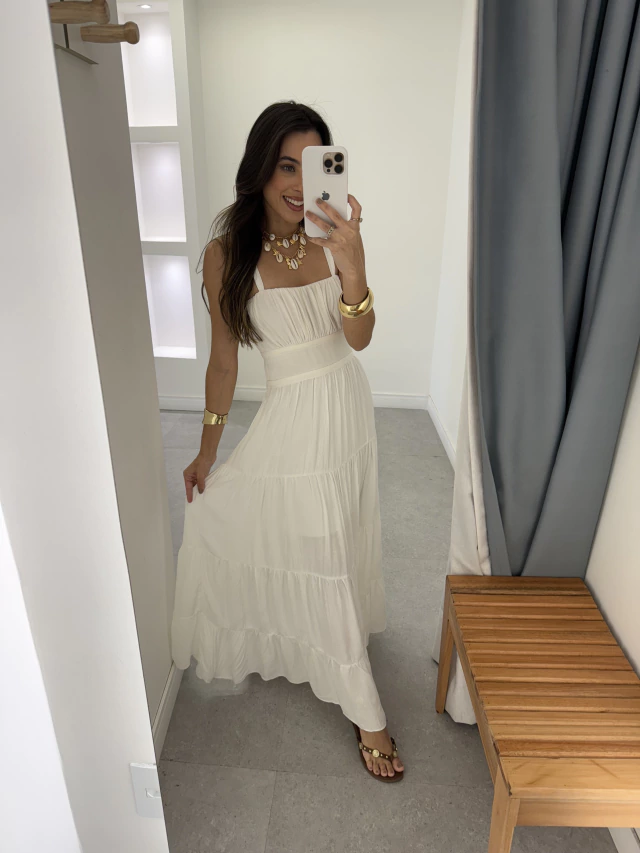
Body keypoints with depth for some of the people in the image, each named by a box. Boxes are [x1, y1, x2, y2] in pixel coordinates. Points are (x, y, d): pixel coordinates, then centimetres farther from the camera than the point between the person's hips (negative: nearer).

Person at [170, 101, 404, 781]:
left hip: (348, 406, 3)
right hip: (296, 418, -3)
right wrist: (207, 451, -1)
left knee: (329, 550, 19)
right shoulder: (227, 254, -11)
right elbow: (223, 358, -5)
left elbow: (359, 338, -16)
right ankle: (367, 717, 26)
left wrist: (353, 266, -36)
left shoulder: (333, 240, -6)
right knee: (326, 564, 5)